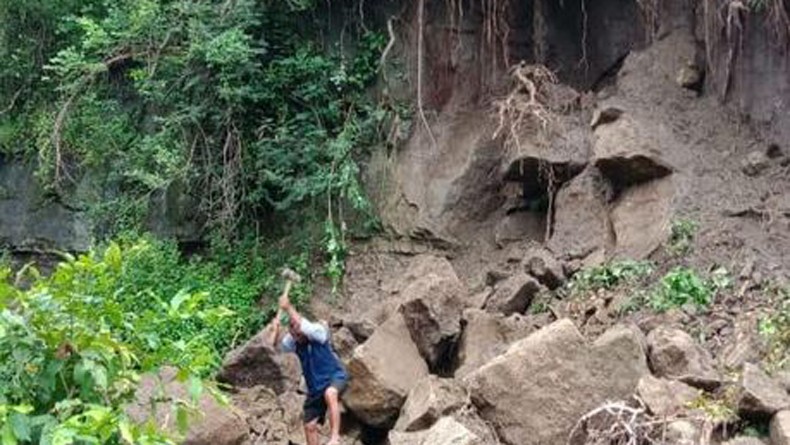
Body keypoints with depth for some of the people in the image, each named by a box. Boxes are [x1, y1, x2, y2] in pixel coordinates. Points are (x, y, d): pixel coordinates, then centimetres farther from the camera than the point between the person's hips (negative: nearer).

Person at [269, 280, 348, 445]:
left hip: (335, 376, -7)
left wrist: (288, 308, -37)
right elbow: (276, 345, -17)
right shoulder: (292, 341, -3)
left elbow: (307, 329, -37)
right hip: (315, 387, 7)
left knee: (330, 393, -41)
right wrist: (276, 329, -35)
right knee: (309, 426, 6)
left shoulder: (318, 332, -18)